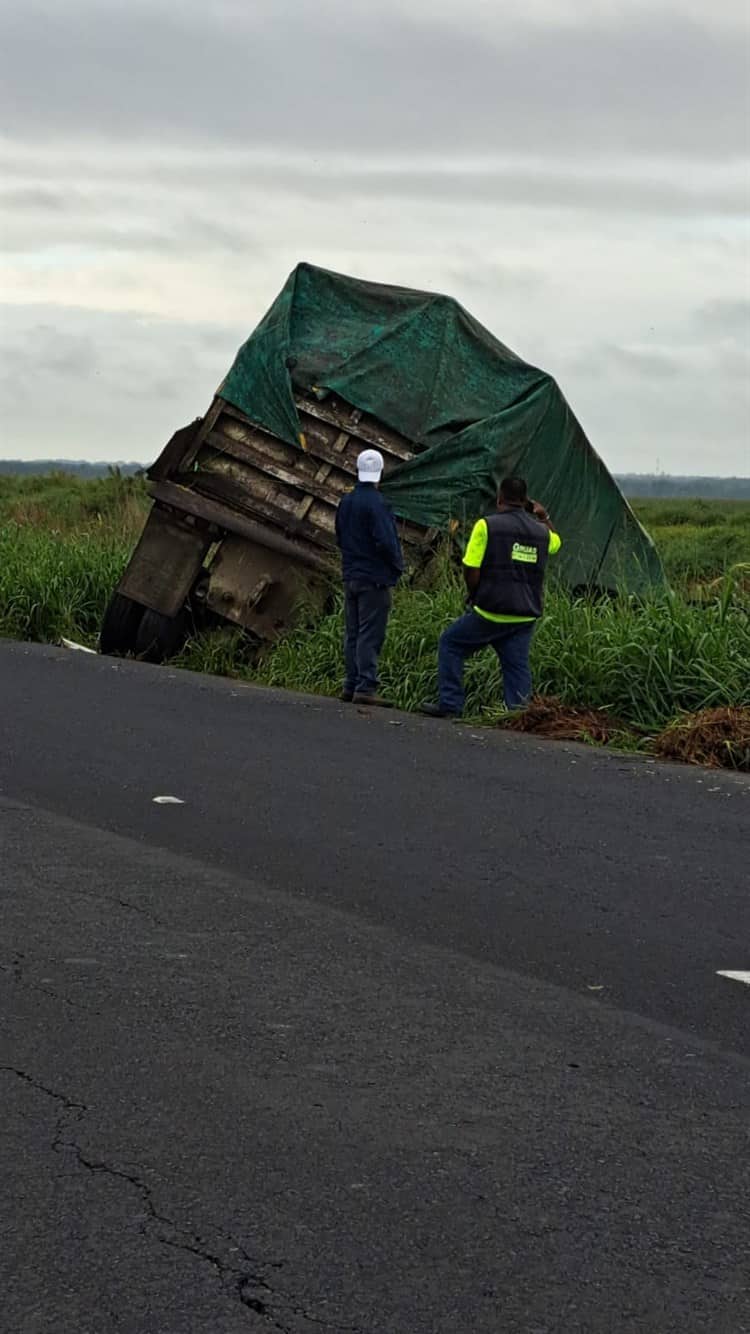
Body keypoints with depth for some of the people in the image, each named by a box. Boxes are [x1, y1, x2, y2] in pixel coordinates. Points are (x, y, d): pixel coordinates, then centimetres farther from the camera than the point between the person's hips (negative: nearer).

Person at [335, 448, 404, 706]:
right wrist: (397, 567, -5)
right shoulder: (375, 503, -17)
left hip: (351, 576, 8)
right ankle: (365, 687, -9)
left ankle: (351, 685, 14)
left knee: (353, 634, 12)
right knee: (370, 635, -6)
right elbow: (386, 541, -20)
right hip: (375, 578, -7)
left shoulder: (346, 502, 8)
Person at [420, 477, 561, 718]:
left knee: (450, 644, 13)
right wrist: (544, 517, 29)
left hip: (490, 613, -4)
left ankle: (450, 705, 10)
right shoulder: (541, 531, 7)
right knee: (517, 666, 9)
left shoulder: (487, 526, -9)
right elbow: (556, 542, 34)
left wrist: (475, 596, 5)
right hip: (526, 617, 4)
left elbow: (471, 571, -12)